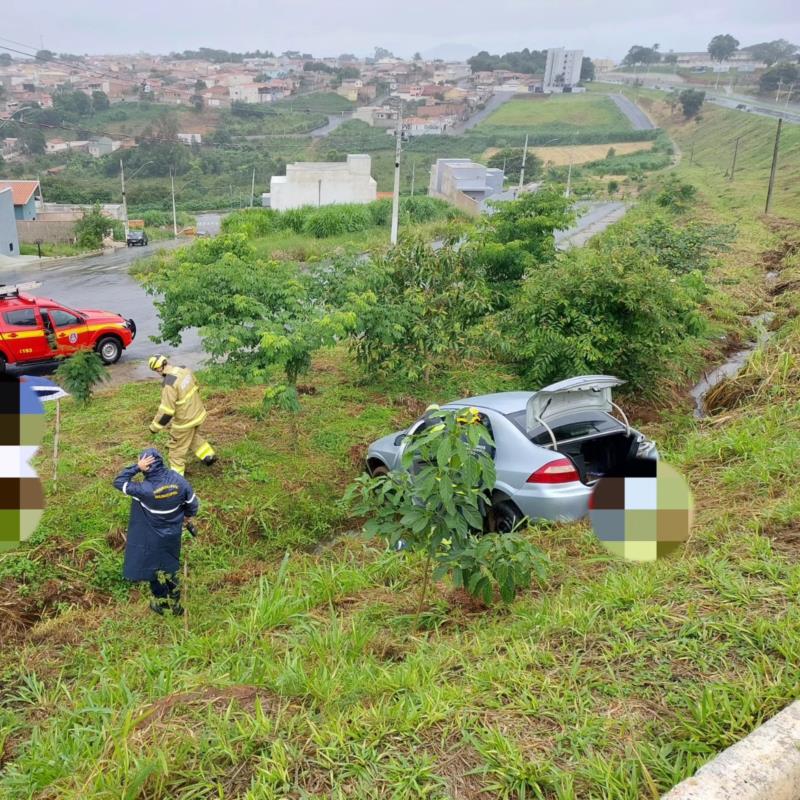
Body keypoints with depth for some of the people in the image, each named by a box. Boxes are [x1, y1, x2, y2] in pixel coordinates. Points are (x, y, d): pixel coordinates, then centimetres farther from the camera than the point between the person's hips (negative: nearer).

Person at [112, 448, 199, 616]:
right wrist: (188, 517, 13)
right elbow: (193, 503, -8)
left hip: (153, 539, -4)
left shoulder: (145, 489, -34)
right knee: (170, 568, 27)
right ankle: (174, 603, 43)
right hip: (173, 535, 5)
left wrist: (136, 467, -30)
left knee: (154, 569, 21)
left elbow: (118, 482, -23)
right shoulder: (178, 480, -21)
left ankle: (160, 602, 41)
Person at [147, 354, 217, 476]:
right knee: (194, 436, 34)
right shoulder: (184, 370, -7)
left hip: (185, 419, -8)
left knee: (177, 447, 13)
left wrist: (155, 426, -13)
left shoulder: (169, 384, -31)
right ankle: (208, 456, 41)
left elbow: (166, 410, -27)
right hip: (198, 411, 8)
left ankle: (176, 474, 27)